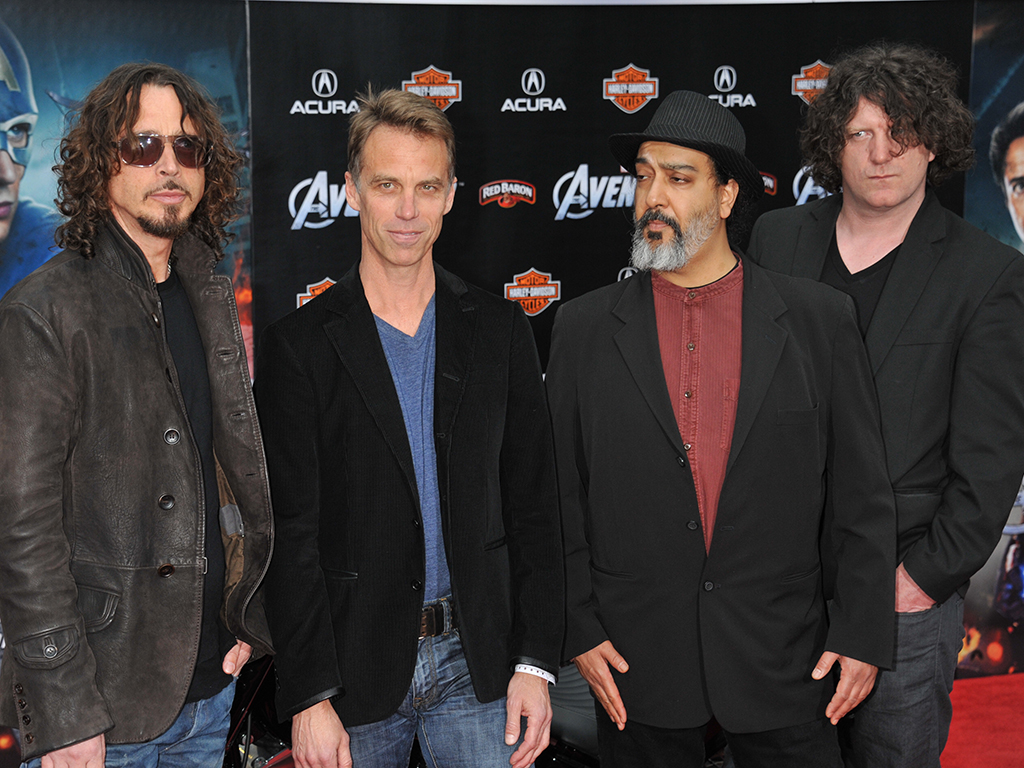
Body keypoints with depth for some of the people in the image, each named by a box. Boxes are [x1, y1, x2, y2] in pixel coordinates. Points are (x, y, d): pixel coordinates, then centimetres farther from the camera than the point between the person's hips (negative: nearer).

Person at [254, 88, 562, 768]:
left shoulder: (499, 328, 4)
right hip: (356, 670, -1)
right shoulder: (298, 346, -3)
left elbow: (534, 503, 4)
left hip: (477, 665, 2)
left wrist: (535, 660, -2)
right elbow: (290, 535, -6)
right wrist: (309, 698, -10)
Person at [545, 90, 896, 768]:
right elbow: (561, 496, 3)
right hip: (637, 666, 1)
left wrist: (863, 633, -3)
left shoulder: (820, 319, -2)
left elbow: (863, 495, 0)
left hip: (786, 661, 0)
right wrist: (578, 629, -2)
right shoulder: (585, 327, 0)